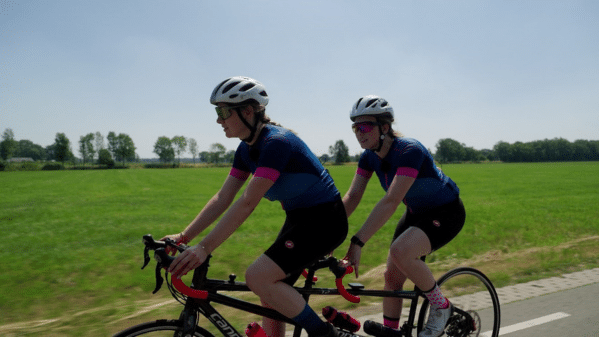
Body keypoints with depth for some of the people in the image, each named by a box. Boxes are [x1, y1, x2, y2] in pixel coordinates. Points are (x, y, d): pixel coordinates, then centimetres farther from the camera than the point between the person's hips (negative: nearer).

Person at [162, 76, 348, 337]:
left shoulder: (276, 142, -24)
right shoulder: (247, 149, 4)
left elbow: (247, 203, -30)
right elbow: (222, 198, 3)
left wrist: (204, 248, -31)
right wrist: (183, 237, -3)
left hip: (324, 220, -9)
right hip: (298, 218, 9)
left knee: (257, 277, -19)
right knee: (271, 297, 8)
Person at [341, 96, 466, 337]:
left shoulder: (410, 151, -31)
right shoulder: (369, 156, -7)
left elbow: (390, 202, -39)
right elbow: (352, 197, -9)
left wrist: (358, 242, -43)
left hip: (446, 213, -7)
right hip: (417, 213, 8)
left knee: (401, 251, -31)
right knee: (392, 276, 2)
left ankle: (441, 307, -7)